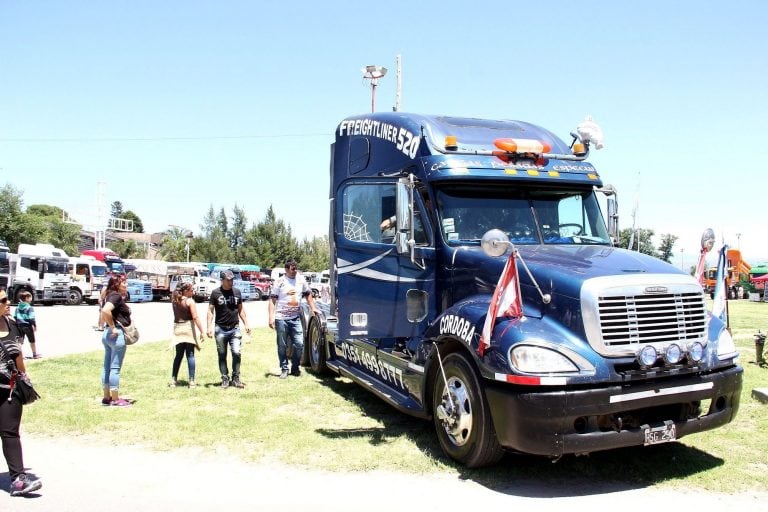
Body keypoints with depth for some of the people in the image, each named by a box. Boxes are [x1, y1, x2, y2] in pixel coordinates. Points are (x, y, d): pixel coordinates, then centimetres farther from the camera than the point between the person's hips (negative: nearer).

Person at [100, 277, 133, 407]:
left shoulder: (112, 296, 15)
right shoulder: (116, 296, -14)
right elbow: (105, 310, -31)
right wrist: (113, 327, -22)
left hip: (108, 334, 10)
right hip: (117, 334, -10)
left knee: (107, 367, 14)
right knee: (115, 368, -3)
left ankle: (107, 397, 22)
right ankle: (115, 400, 3)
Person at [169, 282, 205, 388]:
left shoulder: (174, 301, 8)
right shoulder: (190, 301, -10)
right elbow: (195, 317, -14)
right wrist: (202, 332, -13)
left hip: (177, 328, 5)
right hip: (188, 327, -5)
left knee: (178, 355, 14)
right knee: (190, 355, 1)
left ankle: (173, 380, 15)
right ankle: (191, 381, 1)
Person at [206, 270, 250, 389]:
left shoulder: (237, 292, 8)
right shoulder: (215, 293, -1)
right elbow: (210, 310, 0)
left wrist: (246, 324, 11)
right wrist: (209, 327, -9)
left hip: (235, 328, 2)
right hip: (221, 329, -1)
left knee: (236, 353, -7)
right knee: (222, 355, 6)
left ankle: (236, 378, 5)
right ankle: (225, 379, 16)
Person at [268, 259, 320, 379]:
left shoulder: (301, 280, 6)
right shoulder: (280, 282, -4)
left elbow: (308, 294, 20)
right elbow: (272, 300, -4)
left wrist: (313, 308, 12)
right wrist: (271, 317, -11)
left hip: (295, 318, 3)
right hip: (281, 318, -3)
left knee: (299, 344, -2)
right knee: (282, 346, 4)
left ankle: (295, 368, 15)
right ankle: (284, 369, 16)